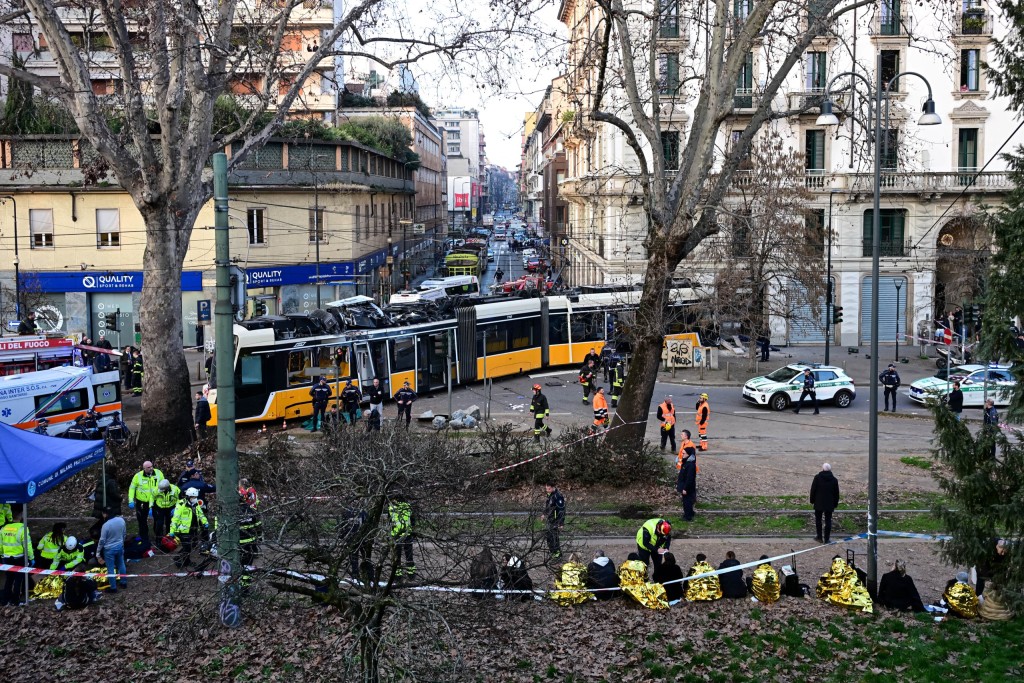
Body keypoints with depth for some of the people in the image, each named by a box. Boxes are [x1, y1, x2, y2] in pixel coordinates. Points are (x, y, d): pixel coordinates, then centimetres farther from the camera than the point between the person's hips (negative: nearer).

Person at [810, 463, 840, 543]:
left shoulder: (817, 477, -9)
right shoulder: (834, 480, -1)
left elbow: (813, 490, -6)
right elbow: (836, 493, 4)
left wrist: (812, 500, 6)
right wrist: (835, 504, 13)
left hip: (818, 503, -1)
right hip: (829, 504, 1)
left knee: (818, 520, 12)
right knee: (828, 521, 6)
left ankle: (819, 537, 16)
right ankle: (826, 539, 8)